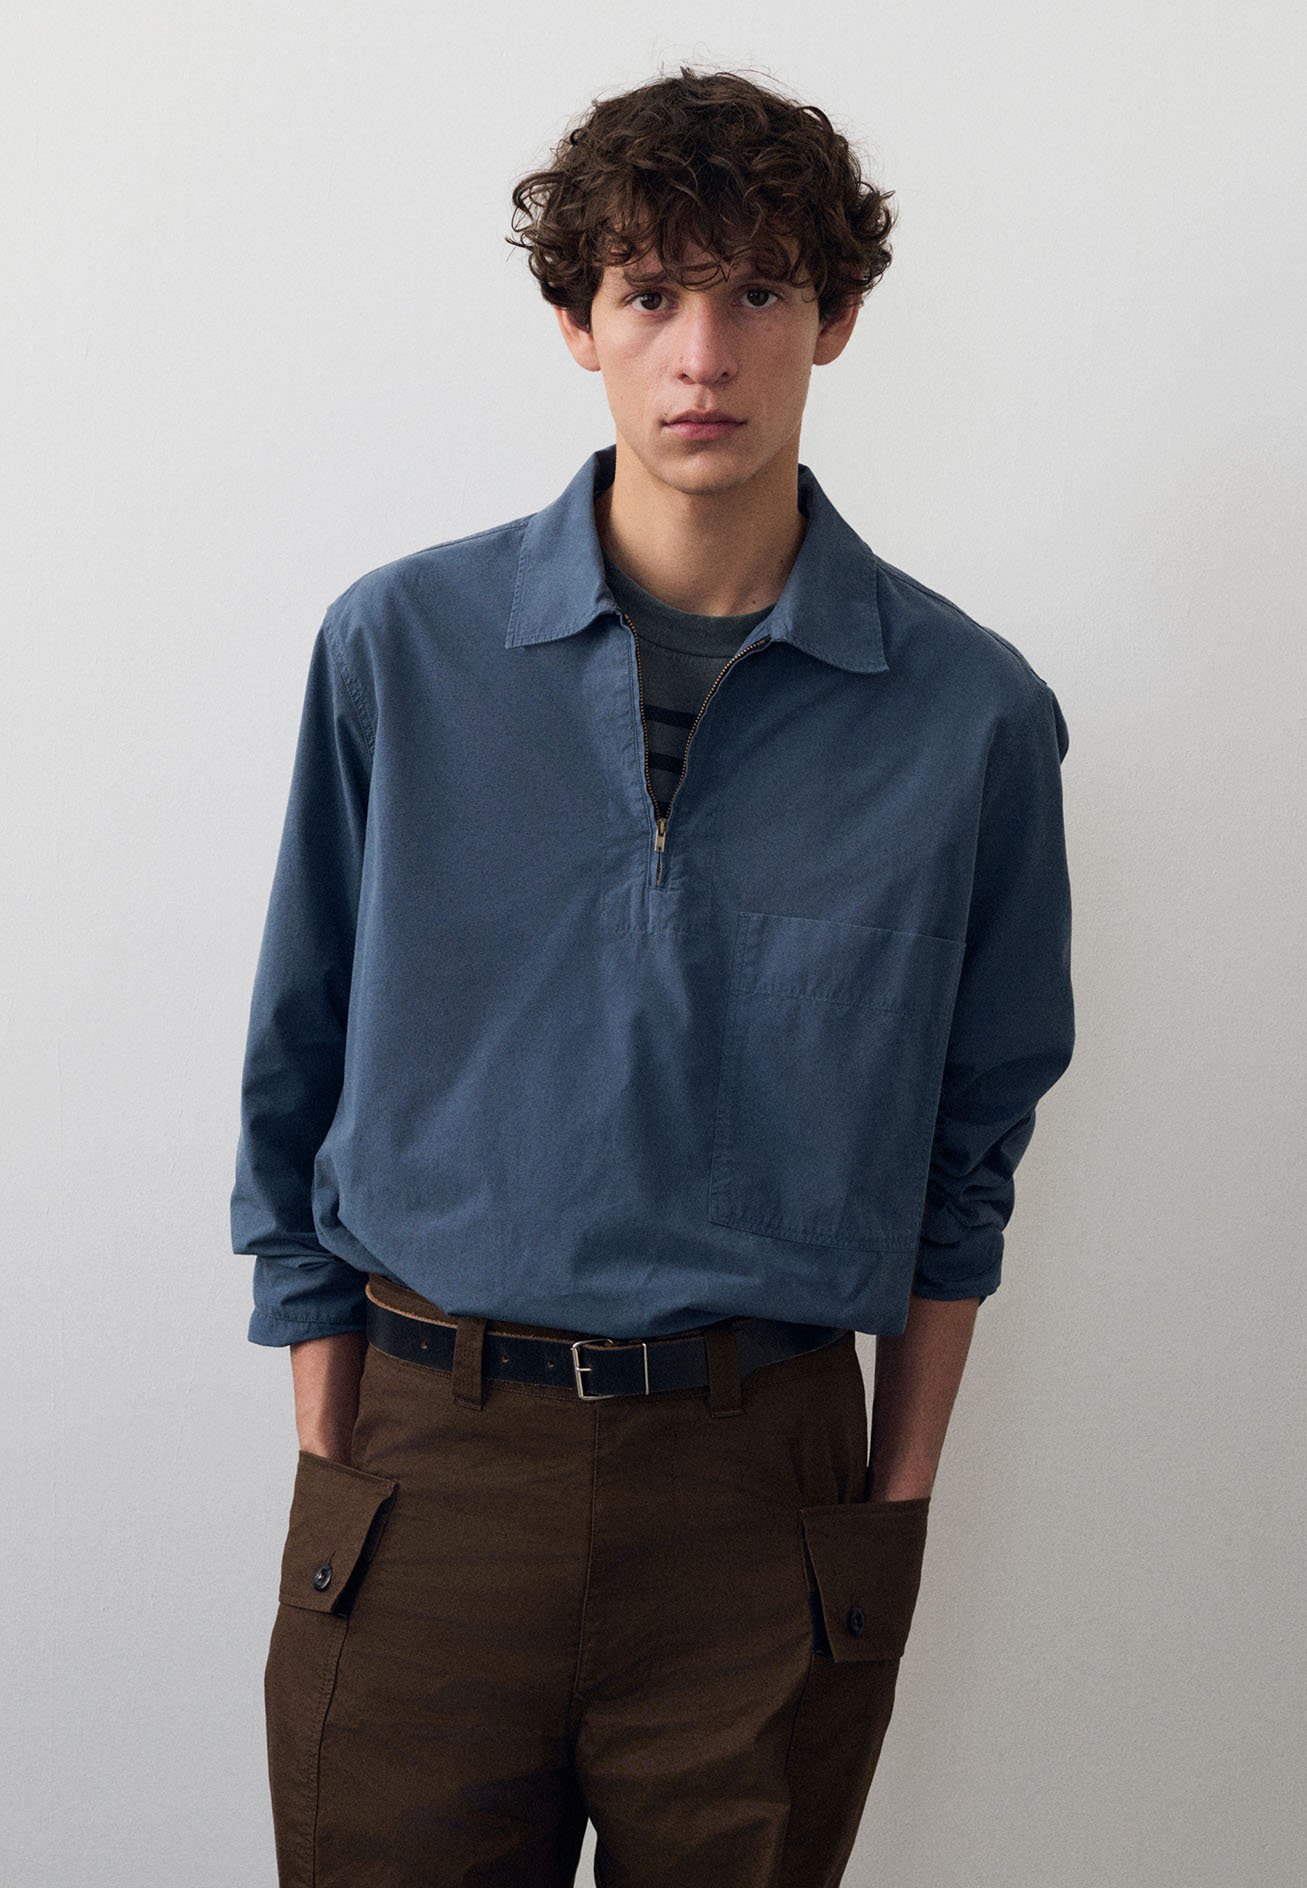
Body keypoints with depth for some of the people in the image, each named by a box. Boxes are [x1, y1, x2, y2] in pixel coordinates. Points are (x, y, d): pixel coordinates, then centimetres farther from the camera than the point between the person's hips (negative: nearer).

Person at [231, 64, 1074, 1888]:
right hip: (425, 1473, 0)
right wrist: (329, 1444, 1)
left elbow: (966, 1147, 6)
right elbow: (301, 1079, 4)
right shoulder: (399, 647, -3)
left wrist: (900, 1495, 5)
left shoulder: (970, 711, -2)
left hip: (765, 1480, 0)